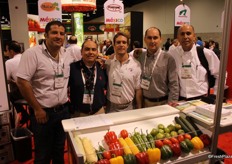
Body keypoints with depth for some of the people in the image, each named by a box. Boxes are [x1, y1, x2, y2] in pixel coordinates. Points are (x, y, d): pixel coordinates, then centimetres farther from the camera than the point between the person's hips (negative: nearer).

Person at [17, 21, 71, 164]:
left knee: (60, 150, 22)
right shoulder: (32, 53, -14)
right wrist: (37, 109, -14)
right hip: (43, 112, -4)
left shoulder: (67, 55, 4)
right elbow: (22, 82, -17)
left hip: (63, 110, 5)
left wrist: (68, 95, 5)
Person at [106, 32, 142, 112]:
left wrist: (139, 109, 0)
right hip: (110, 107, 1)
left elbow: (138, 89, -2)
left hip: (128, 107, 0)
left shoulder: (136, 64, -6)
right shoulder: (107, 63, -5)